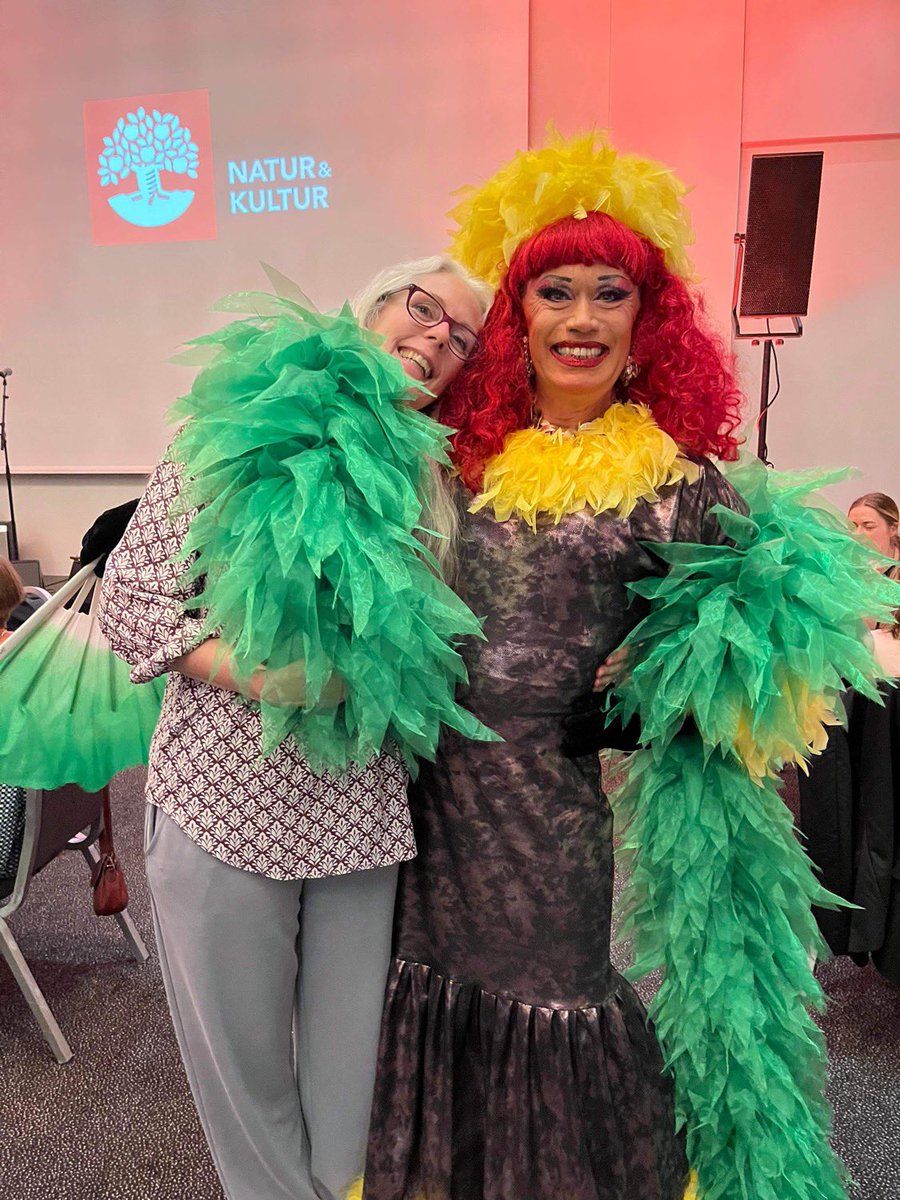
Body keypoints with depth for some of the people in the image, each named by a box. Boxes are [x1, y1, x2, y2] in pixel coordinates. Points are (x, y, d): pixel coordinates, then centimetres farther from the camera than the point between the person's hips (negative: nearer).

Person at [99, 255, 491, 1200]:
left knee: (353, 1061, 14)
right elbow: (132, 598, -5)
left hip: (367, 810, 2)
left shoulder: (436, 469, 6)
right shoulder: (248, 426, -2)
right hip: (229, 795, -2)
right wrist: (256, 674, -19)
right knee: (242, 1051, 14)